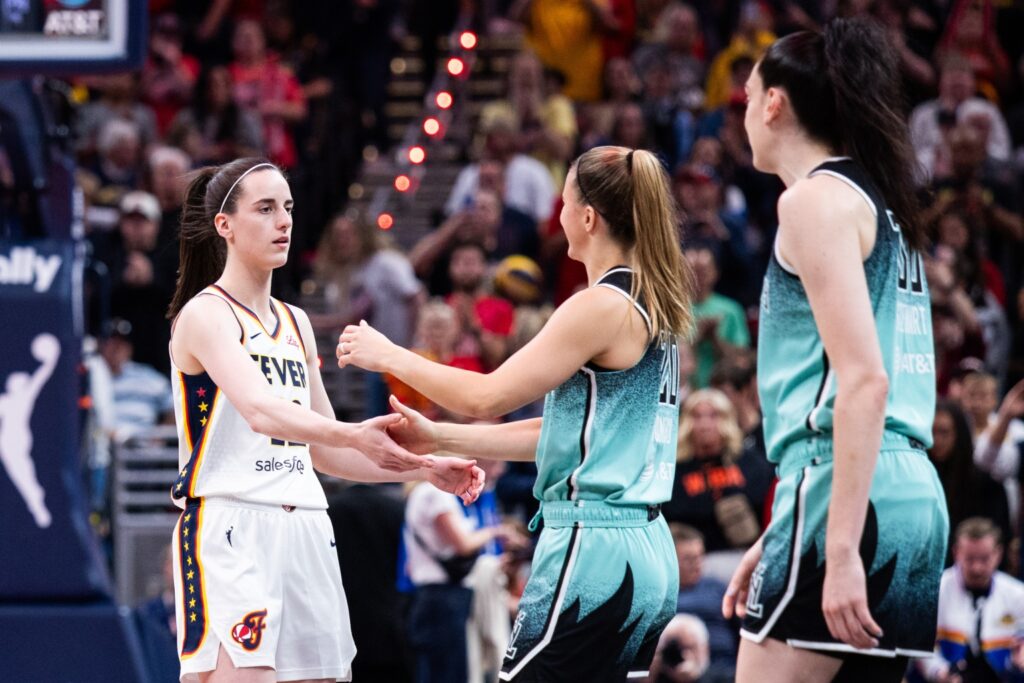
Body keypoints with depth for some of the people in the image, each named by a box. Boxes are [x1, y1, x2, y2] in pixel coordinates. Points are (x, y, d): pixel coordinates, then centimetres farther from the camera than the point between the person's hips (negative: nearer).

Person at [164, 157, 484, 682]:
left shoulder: (295, 324, 19)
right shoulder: (204, 314, -6)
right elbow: (259, 411, -24)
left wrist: (426, 470, 13)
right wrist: (354, 436, -39)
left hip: (305, 534, 8)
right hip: (229, 527, -8)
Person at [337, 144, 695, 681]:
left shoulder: (604, 306, -13)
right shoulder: (651, 308, 15)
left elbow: (487, 397, -11)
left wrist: (389, 356, 2)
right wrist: (440, 439, 20)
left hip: (591, 550, -9)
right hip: (649, 553, 9)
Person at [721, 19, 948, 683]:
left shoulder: (817, 199, -6)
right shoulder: (883, 206, 22)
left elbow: (864, 379, -16)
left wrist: (840, 548, -21)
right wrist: (777, 541, 29)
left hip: (851, 493, -9)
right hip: (915, 497, 9)